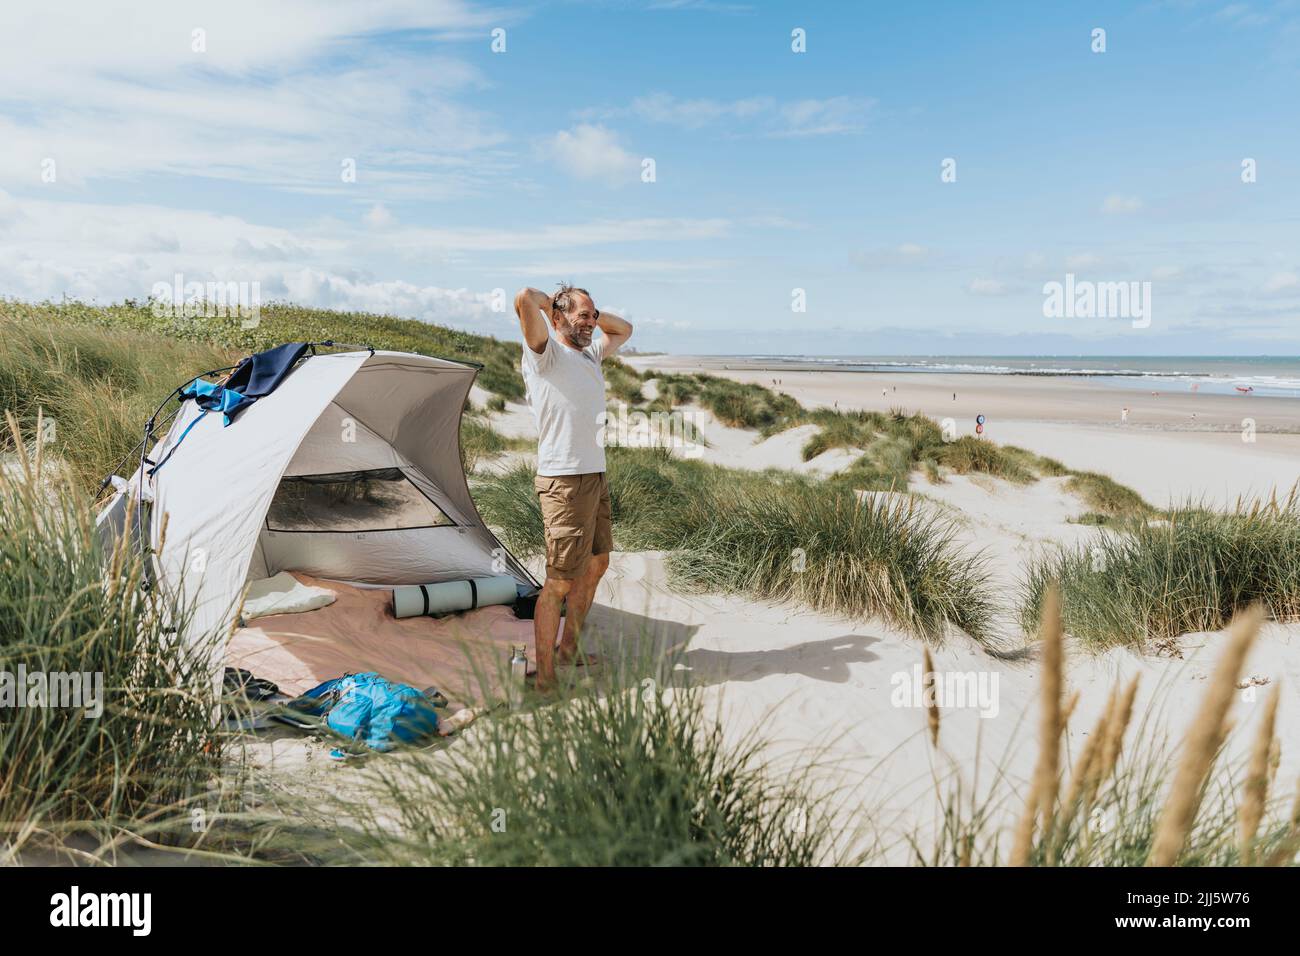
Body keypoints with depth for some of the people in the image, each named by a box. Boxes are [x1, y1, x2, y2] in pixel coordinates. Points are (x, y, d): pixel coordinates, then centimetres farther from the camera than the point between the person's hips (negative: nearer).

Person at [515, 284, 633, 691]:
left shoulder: (590, 355, 16)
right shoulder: (545, 354, -9)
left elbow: (624, 329, 32)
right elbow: (524, 299, -25)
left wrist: (592, 312, 15)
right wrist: (551, 302, -4)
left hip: (595, 477, 10)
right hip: (565, 482, -10)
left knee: (596, 565, 20)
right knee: (560, 582, -7)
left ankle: (568, 650, 35)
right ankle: (545, 678, 2)